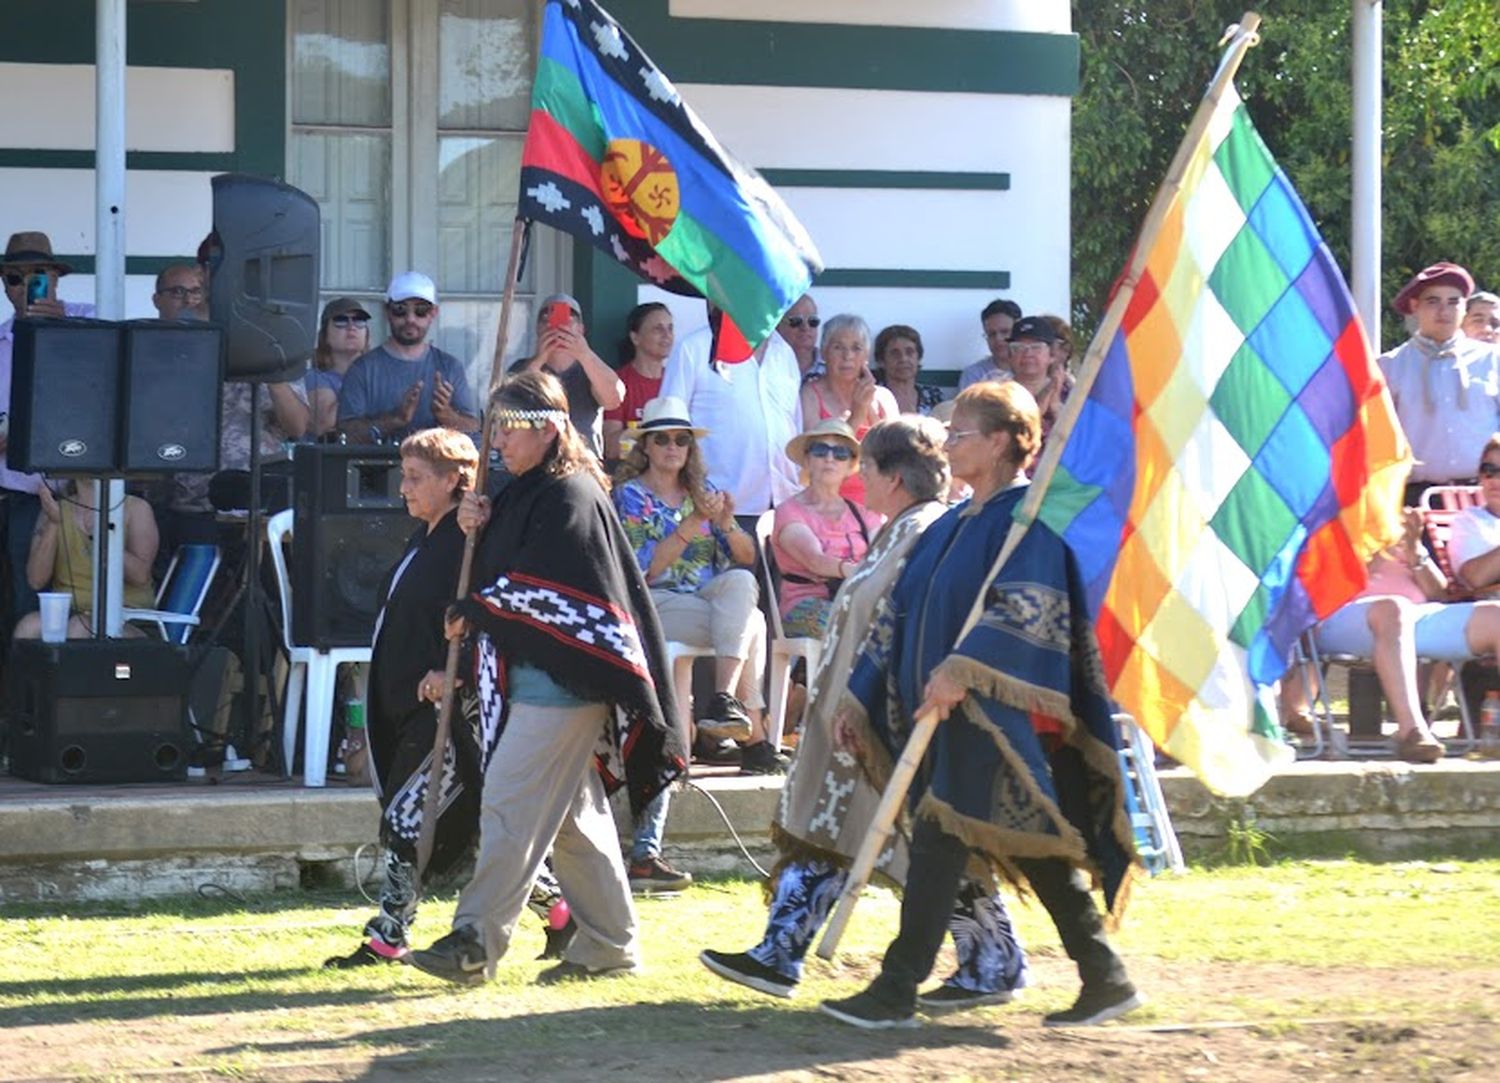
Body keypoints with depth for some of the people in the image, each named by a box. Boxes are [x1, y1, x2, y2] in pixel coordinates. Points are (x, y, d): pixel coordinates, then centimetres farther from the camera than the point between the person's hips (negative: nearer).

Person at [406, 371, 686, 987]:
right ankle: (608, 944, 18)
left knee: (511, 804, -13)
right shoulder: (522, 494, 17)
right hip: (530, 675, 10)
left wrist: (473, 614, -5)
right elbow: (496, 572, 20)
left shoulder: (571, 497, -12)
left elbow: (538, 588, -17)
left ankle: (476, 942, -14)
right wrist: (477, 529, 2)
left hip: (560, 680, -10)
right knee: (574, 815, 12)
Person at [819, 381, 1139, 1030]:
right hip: (948, 709, 9)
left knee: (940, 835, -11)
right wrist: (860, 698, 18)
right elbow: (899, 611, 20)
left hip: (995, 708, -9)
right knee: (1030, 847, 8)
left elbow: (1027, 609, -22)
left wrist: (962, 668, -33)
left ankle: (897, 992, -10)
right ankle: (1104, 977, 12)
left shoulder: (1027, 518, -8)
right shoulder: (953, 526, 19)